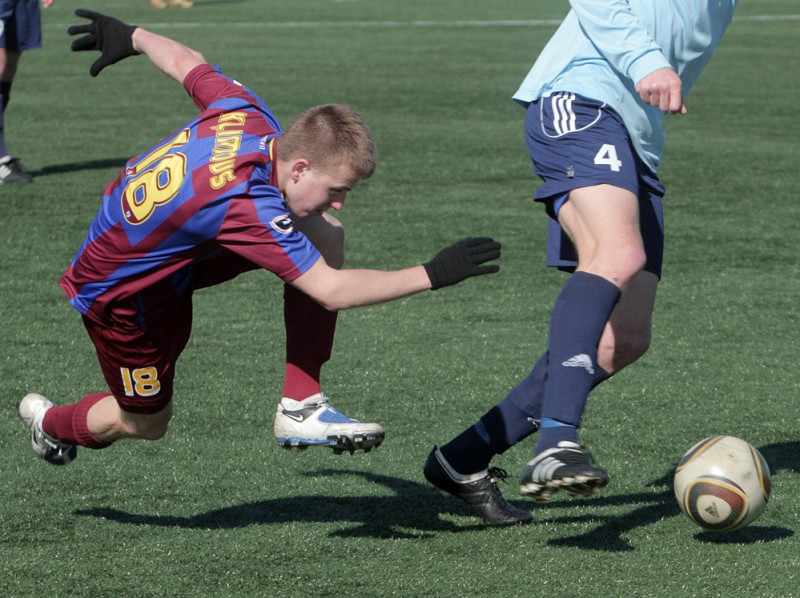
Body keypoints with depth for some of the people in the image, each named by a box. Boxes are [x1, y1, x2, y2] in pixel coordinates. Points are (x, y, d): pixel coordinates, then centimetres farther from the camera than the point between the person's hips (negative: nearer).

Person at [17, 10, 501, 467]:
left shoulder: (247, 114, -20)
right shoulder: (248, 207, -41)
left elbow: (188, 64, 2)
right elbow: (331, 292, -39)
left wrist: (134, 37, 23)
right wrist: (432, 275, -38)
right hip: (121, 293, -8)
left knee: (325, 237, -11)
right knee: (147, 422, 12)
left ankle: (302, 407, -5)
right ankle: (50, 422, 45)